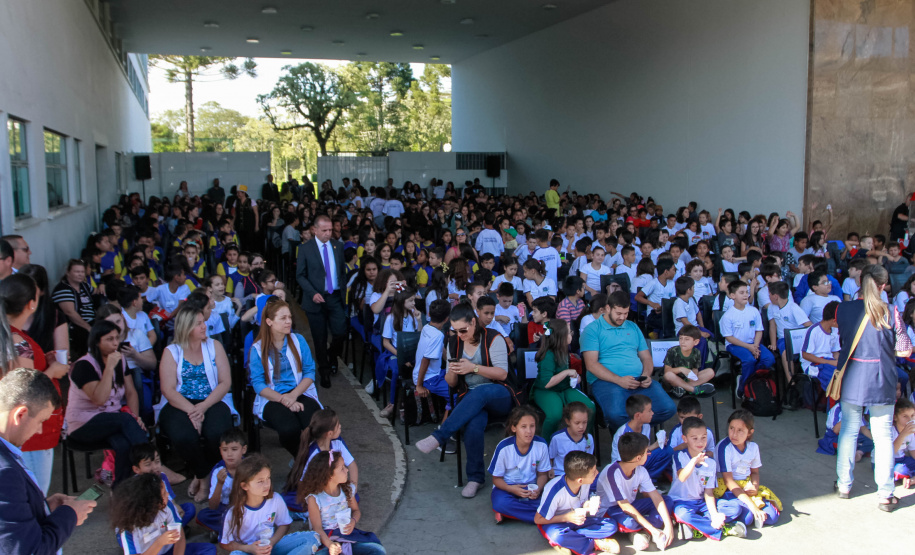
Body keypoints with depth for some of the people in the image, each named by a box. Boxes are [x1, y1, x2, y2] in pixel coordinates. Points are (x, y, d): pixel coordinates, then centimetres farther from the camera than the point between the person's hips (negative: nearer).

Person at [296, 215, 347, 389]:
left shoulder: (338, 246, 6)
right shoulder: (305, 249, -4)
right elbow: (300, 276, -4)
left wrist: (344, 289, 4)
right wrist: (313, 293, -16)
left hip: (336, 297, 2)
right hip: (316, 299, -2)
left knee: (340, 332, -4)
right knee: (320, 338, 5)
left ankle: (332, 358, 28)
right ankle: (324, 371, 22)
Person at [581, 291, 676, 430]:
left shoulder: (633, 327, 24)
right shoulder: (593, 330, 5)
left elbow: (646, 357, 22)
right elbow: (591, 364, -5)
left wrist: (646, 375, -2)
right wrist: (619, 380, -16)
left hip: (639, 381, 5)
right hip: (606, 381, -5)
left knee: (668, 408, -21)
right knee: (616, 414, -36)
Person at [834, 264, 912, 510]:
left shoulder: (843, 309, -4)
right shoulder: (890, 313, -10)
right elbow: (905, 350, -4)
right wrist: (883, 349, 11)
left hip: (851, 378, 2)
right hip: (881, 381, -2)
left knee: (849, 431, 14)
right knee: (883, 436, 6)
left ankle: (844, 485, 23)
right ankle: (885, 494, 10)